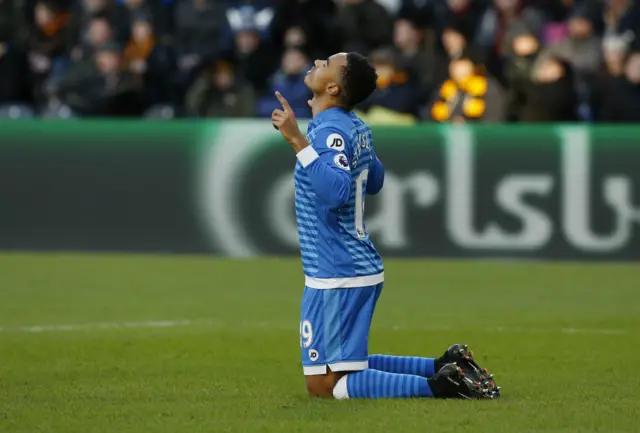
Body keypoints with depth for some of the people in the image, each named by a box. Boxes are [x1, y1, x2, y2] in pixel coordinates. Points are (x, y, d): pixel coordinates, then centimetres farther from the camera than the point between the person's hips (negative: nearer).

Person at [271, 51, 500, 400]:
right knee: (346, 367, 22)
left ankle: (439, 385, -14)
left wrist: (298, 140, -35)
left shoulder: (330, 131, -19)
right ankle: (444, 366, 13)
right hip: (362, 267, 9)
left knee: (325, 385, -7)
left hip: (337, 279, -9)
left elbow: (336, 190, -35)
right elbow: (374, 182, 25)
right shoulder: (357, 129, 7)